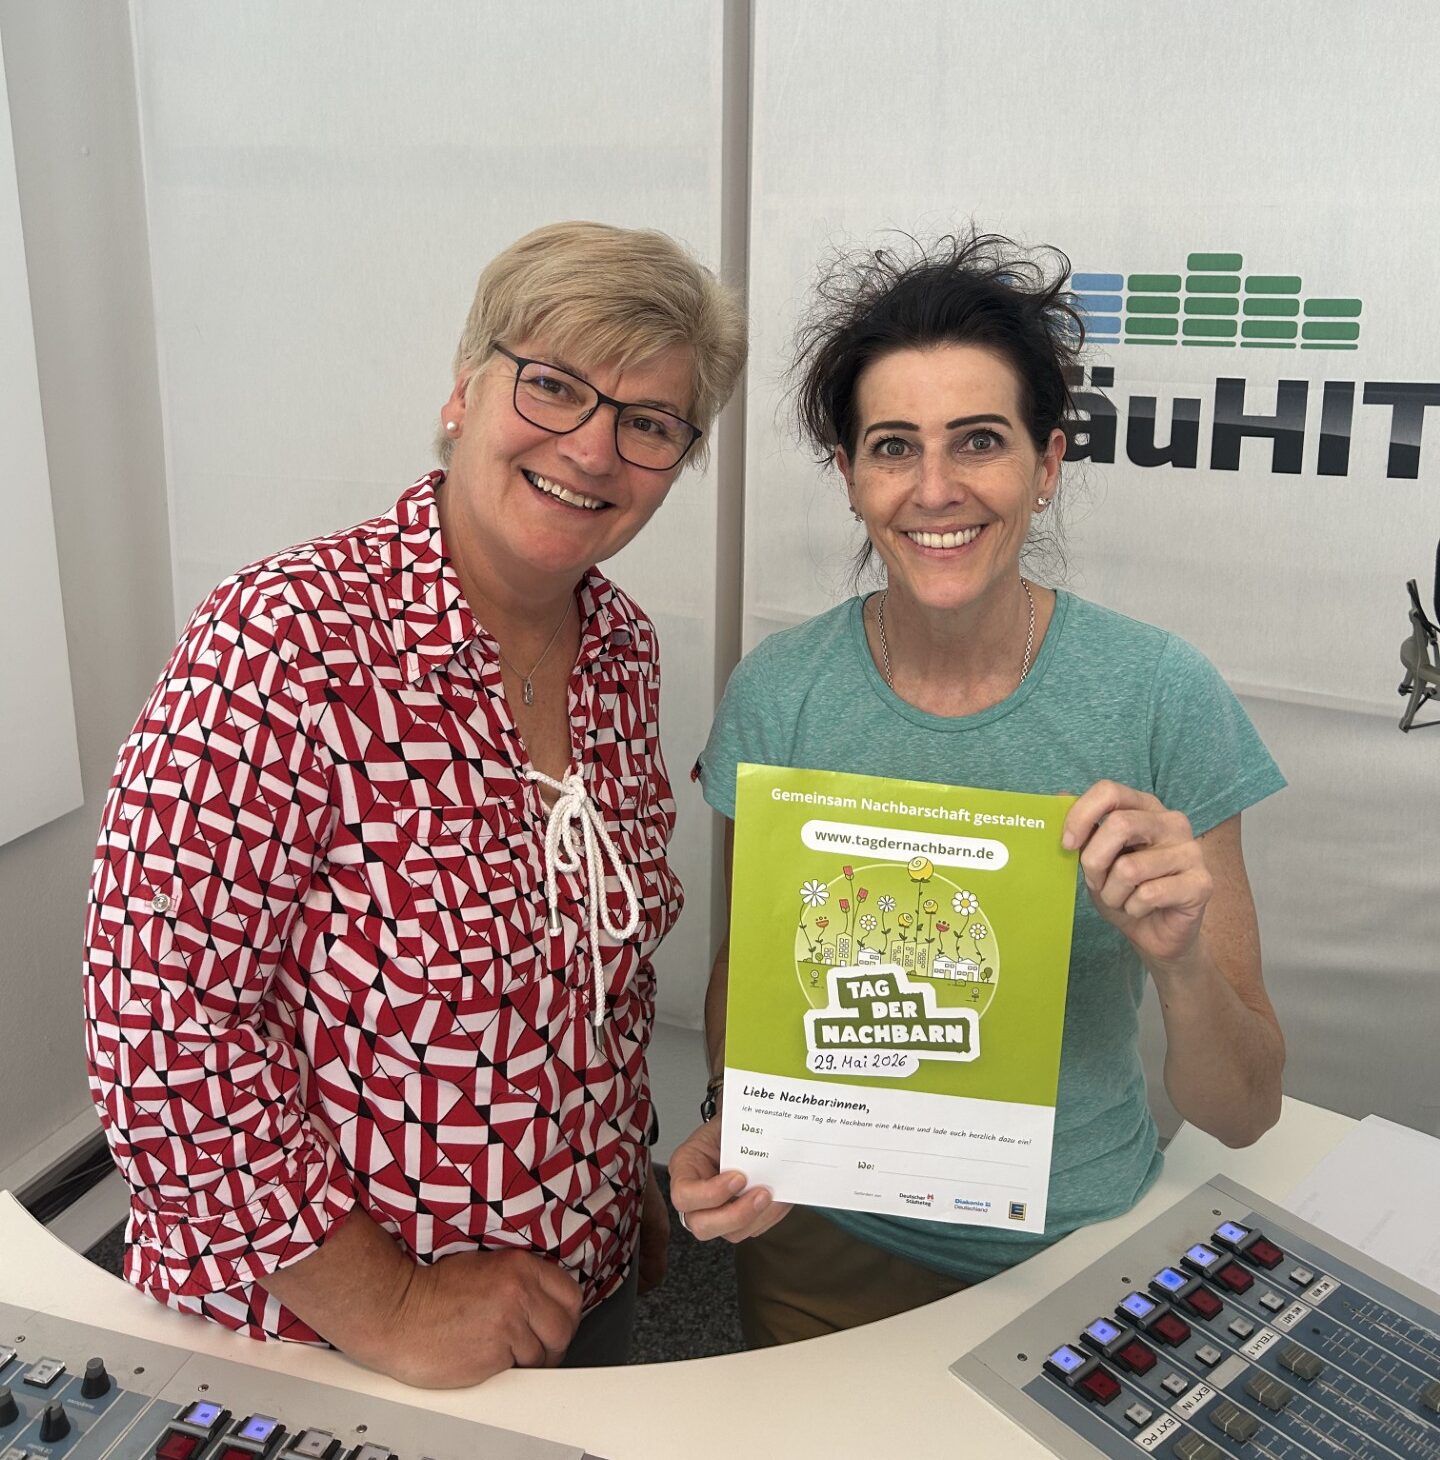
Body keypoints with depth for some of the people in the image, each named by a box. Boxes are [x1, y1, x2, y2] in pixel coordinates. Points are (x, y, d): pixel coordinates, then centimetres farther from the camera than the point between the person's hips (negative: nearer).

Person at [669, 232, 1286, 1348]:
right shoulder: (776, 697, -13)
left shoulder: (1161, 695, -17)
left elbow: (1244, 1114, -13)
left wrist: (1182, 963, -33)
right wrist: (732, 1130, -18)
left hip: (1083, 1247, -1)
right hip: (828, 1244, 1)